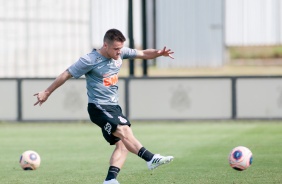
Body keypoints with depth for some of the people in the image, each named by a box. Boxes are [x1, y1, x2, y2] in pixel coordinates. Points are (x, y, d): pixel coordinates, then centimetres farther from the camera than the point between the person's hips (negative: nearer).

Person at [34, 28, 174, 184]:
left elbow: (143, 54, 12)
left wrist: (158, 53, -9)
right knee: (124, 130, -28)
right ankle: (151, 159, -39)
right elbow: (66, 75, -5)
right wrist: (47, 93, 2)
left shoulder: (121, 53, 5)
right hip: (99, 108, -8)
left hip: (114, 108, 8)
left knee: (122, 145, -5)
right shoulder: (90, 60, -13)